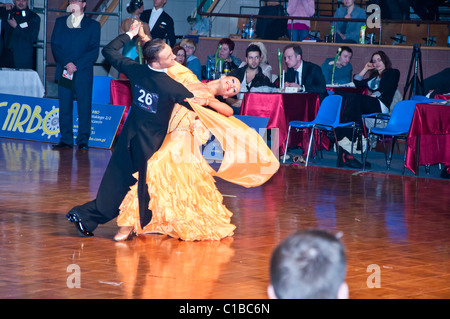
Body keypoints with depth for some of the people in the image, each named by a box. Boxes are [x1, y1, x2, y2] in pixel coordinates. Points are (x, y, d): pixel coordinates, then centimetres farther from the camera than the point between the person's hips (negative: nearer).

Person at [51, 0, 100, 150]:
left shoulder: (93, 25, 8)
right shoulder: (60, 22, 16)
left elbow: (94, 51, 0)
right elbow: (55, 46, 7)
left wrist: (76, 65, -11)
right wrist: (67, 63, -9)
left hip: (83, 72, -2)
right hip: (64, 71, 2)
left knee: (84, 107, -5)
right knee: (64, 106, 1)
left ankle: (83, 141, -1)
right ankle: (66, 140, 5)